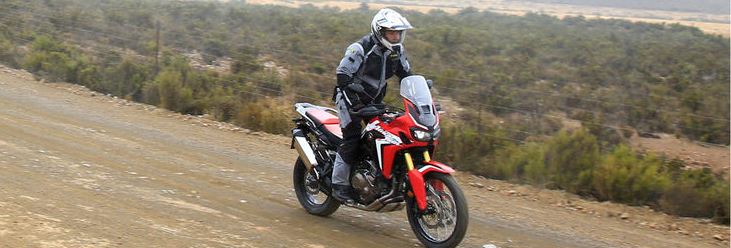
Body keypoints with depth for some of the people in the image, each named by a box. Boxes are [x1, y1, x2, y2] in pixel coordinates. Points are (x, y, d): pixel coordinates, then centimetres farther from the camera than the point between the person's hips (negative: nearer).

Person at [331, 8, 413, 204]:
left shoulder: (397, 51, 0)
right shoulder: (360, 49, -21)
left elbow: (406, 75, 12)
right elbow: (342, 75, -23)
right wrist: (355, 103, -33)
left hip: (374, 100, 7)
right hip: (351, 98, -7)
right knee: (353, 138, -18)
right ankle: (339, 184, -11)